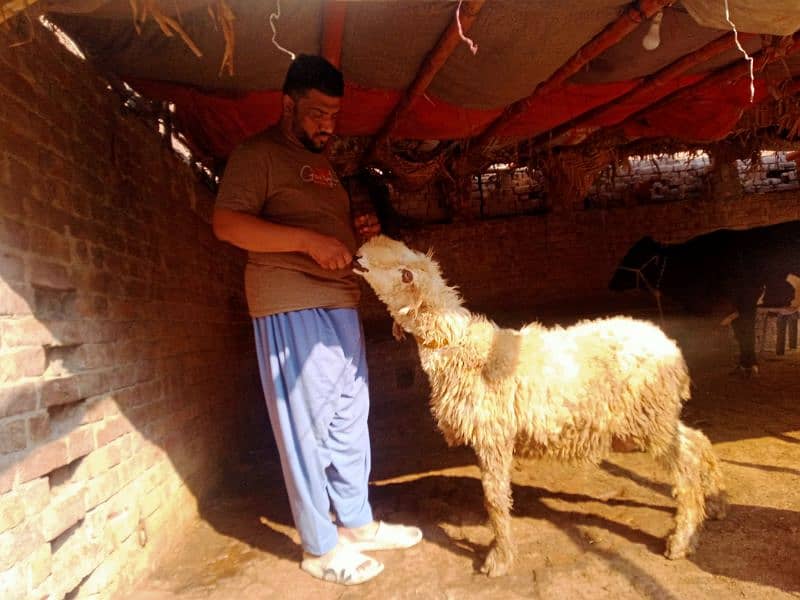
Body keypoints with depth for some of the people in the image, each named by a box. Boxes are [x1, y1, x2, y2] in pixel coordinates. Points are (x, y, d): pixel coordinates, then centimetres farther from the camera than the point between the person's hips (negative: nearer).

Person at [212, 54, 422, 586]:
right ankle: (320, 547, 12)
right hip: (292, 305, -9)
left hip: (340, 301, 9)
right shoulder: (258, 154, -4)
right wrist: (309, 240, -23)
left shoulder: (323, 162, 22)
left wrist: (360, 232, 9)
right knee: (307, 423, -3)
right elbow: (227, 223, -16)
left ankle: (357, 523, 27)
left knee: (350, 418, 13)